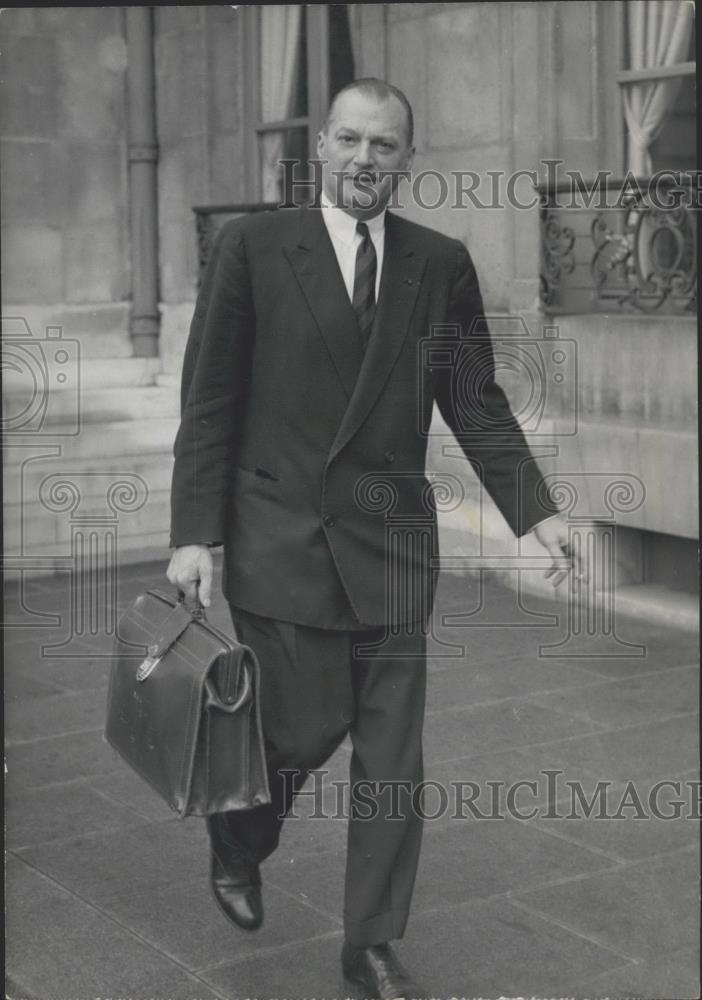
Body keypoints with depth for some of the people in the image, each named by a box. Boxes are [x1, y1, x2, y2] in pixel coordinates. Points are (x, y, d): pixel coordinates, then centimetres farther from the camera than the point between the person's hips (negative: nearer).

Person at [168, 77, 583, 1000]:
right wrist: (194, 532, -7)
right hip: (281, 536, -3)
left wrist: (536, 510, -4)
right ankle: (236, 844, 34)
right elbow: (209, 402, -2)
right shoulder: (252, 246, -2)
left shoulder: (442, 264, 6)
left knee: (392, 753, 5)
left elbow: (476, 402, 7)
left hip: (391, 541, 3)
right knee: (308, 727, 0)